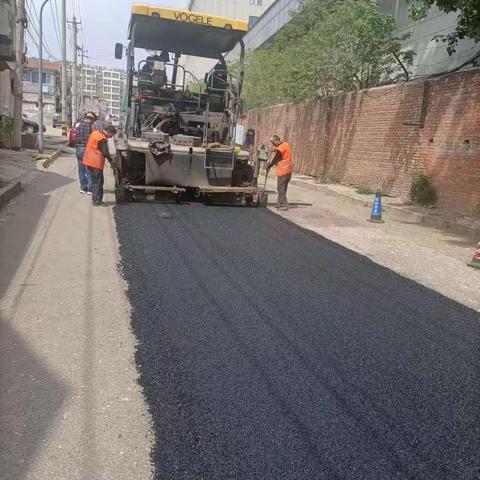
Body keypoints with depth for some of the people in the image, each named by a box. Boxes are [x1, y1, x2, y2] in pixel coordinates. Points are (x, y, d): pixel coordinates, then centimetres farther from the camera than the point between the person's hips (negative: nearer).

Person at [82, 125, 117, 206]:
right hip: (96, 163, -9)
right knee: (98, 182, 2)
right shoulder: (102, 138, -18)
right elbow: (104, 152, -20)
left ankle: (94, 198, 24)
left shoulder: (95, 132, 10)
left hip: (88, 161, 9)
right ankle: (97, 200, 5)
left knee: (94, 180, 17)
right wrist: (111, 161, -8)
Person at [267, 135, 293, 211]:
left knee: (281, 188, -5)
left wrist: (268, 166, 1)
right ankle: (280, 204, 19)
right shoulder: (286, 145, 14)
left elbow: (275, 159, -11)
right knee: (282, 188, 14)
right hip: (288, 170, 10)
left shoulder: (280, 148, -16)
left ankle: (284, 205, -5)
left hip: (283, 171, -10)